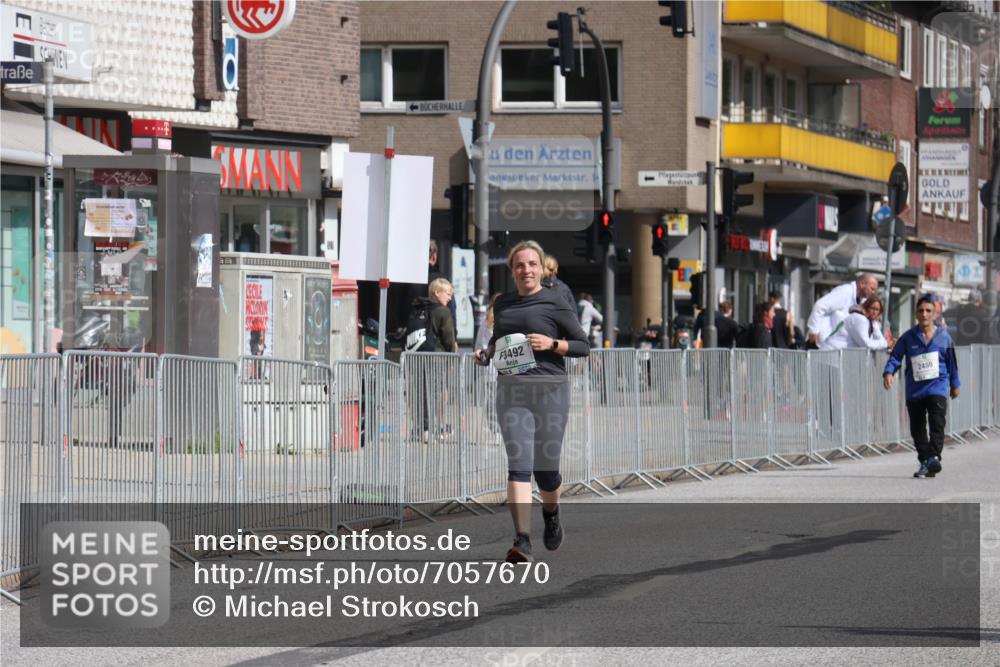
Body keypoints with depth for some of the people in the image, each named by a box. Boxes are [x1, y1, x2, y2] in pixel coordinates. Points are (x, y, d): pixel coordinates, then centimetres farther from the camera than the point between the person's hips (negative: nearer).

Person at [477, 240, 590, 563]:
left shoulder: (554, 302, 1)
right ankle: (522, 541, -20)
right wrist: (488, 353, 10)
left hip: (550, 389, -2)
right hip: (511, 391, 3)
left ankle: (551, 513, 37)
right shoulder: (503, 304, 14)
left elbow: (583, 346, 3)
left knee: (545, 468, 3)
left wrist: (552, 344, -13)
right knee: (519, 463, -13)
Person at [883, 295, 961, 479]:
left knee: (937, 423, -20)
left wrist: (955, 384, 21)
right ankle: (924, 462, 15)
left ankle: (934, 457, -29)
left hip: (937, 387, -2)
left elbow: (952, 362, 15)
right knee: (917, 429, 5)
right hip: (914, 390, 2)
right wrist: (888, 373, -20)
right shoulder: (908, 338, 4)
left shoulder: (943, 337, 5)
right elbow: (895, 357, 0)